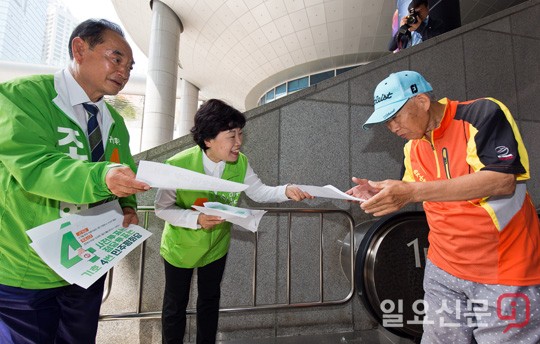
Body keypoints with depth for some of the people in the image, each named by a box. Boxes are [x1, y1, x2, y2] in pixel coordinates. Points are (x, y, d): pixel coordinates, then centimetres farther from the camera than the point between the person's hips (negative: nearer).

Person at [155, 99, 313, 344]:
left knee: (210, 301, 24)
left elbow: (259, 192, -7)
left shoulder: (240, 163, -18)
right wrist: (196, 219, -35)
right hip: (180, 247, -3)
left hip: (216, 246, 3)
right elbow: (162, 208, -20)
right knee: (175, 305, 18)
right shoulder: (179, 165, -29)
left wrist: (286, 191, -25)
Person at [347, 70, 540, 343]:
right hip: (443, 270, 6)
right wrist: (382, 194, -5)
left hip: (504, 273, -5)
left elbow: (503, 180, -27)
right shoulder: (413, 147, 4)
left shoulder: (483, 114, -14)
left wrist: (413, 191, -32)